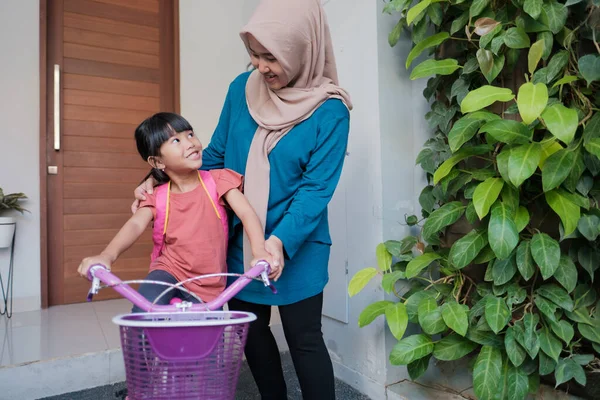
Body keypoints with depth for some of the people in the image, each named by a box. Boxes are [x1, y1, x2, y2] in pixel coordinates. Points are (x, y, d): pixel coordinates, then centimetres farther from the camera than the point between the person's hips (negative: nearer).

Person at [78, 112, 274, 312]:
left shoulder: (218, 180, -7)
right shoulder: (157, 197, -2)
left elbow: (247, 213, -18)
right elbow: (135, 225, -19)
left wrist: (259, 252, -36)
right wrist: (107, 255, -41)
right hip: (169, 272, 0)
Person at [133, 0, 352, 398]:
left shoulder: (330, 111, -13)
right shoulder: (242, 88, 0)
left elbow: (316, 188, -18)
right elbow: (216, 155, 9)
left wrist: (280, 241, -31)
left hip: (298, 245, -4)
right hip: (241, 239, 5)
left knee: (304, 339, 6)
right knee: (251, 332, 16)